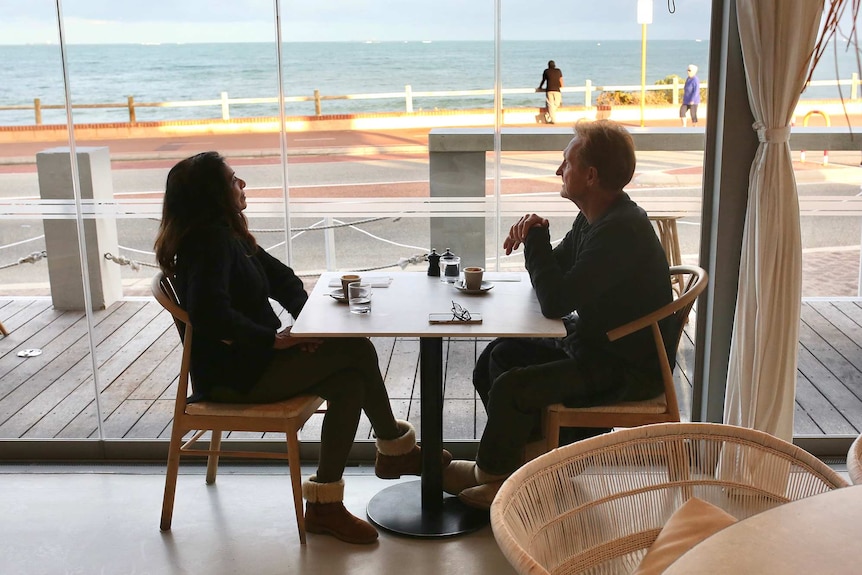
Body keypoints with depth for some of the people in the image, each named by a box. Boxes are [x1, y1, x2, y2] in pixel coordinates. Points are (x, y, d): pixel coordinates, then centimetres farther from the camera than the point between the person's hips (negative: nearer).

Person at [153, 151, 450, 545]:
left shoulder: (229, 235, 14)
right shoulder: (209, 240, -17)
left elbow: (282, 278, 16)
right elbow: (209, 313, -31)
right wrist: (274, 339, -23)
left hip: (253, 360, 10)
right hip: (233, 376, -10)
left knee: (349, 383, -7)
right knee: (357, 350, -13)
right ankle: (395, 447, 3)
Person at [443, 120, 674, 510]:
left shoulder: (621, 231, -27)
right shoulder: (594, 218, 5)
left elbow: (555, 302, -31)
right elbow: (557, 272, 14)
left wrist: (536, 239, -18)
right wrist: (533, 239, -7)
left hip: (629, 370, -11)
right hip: (595, 344, 11)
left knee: (511, 388, -18)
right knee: (501, 355, 10)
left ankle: (491, 471, 10)